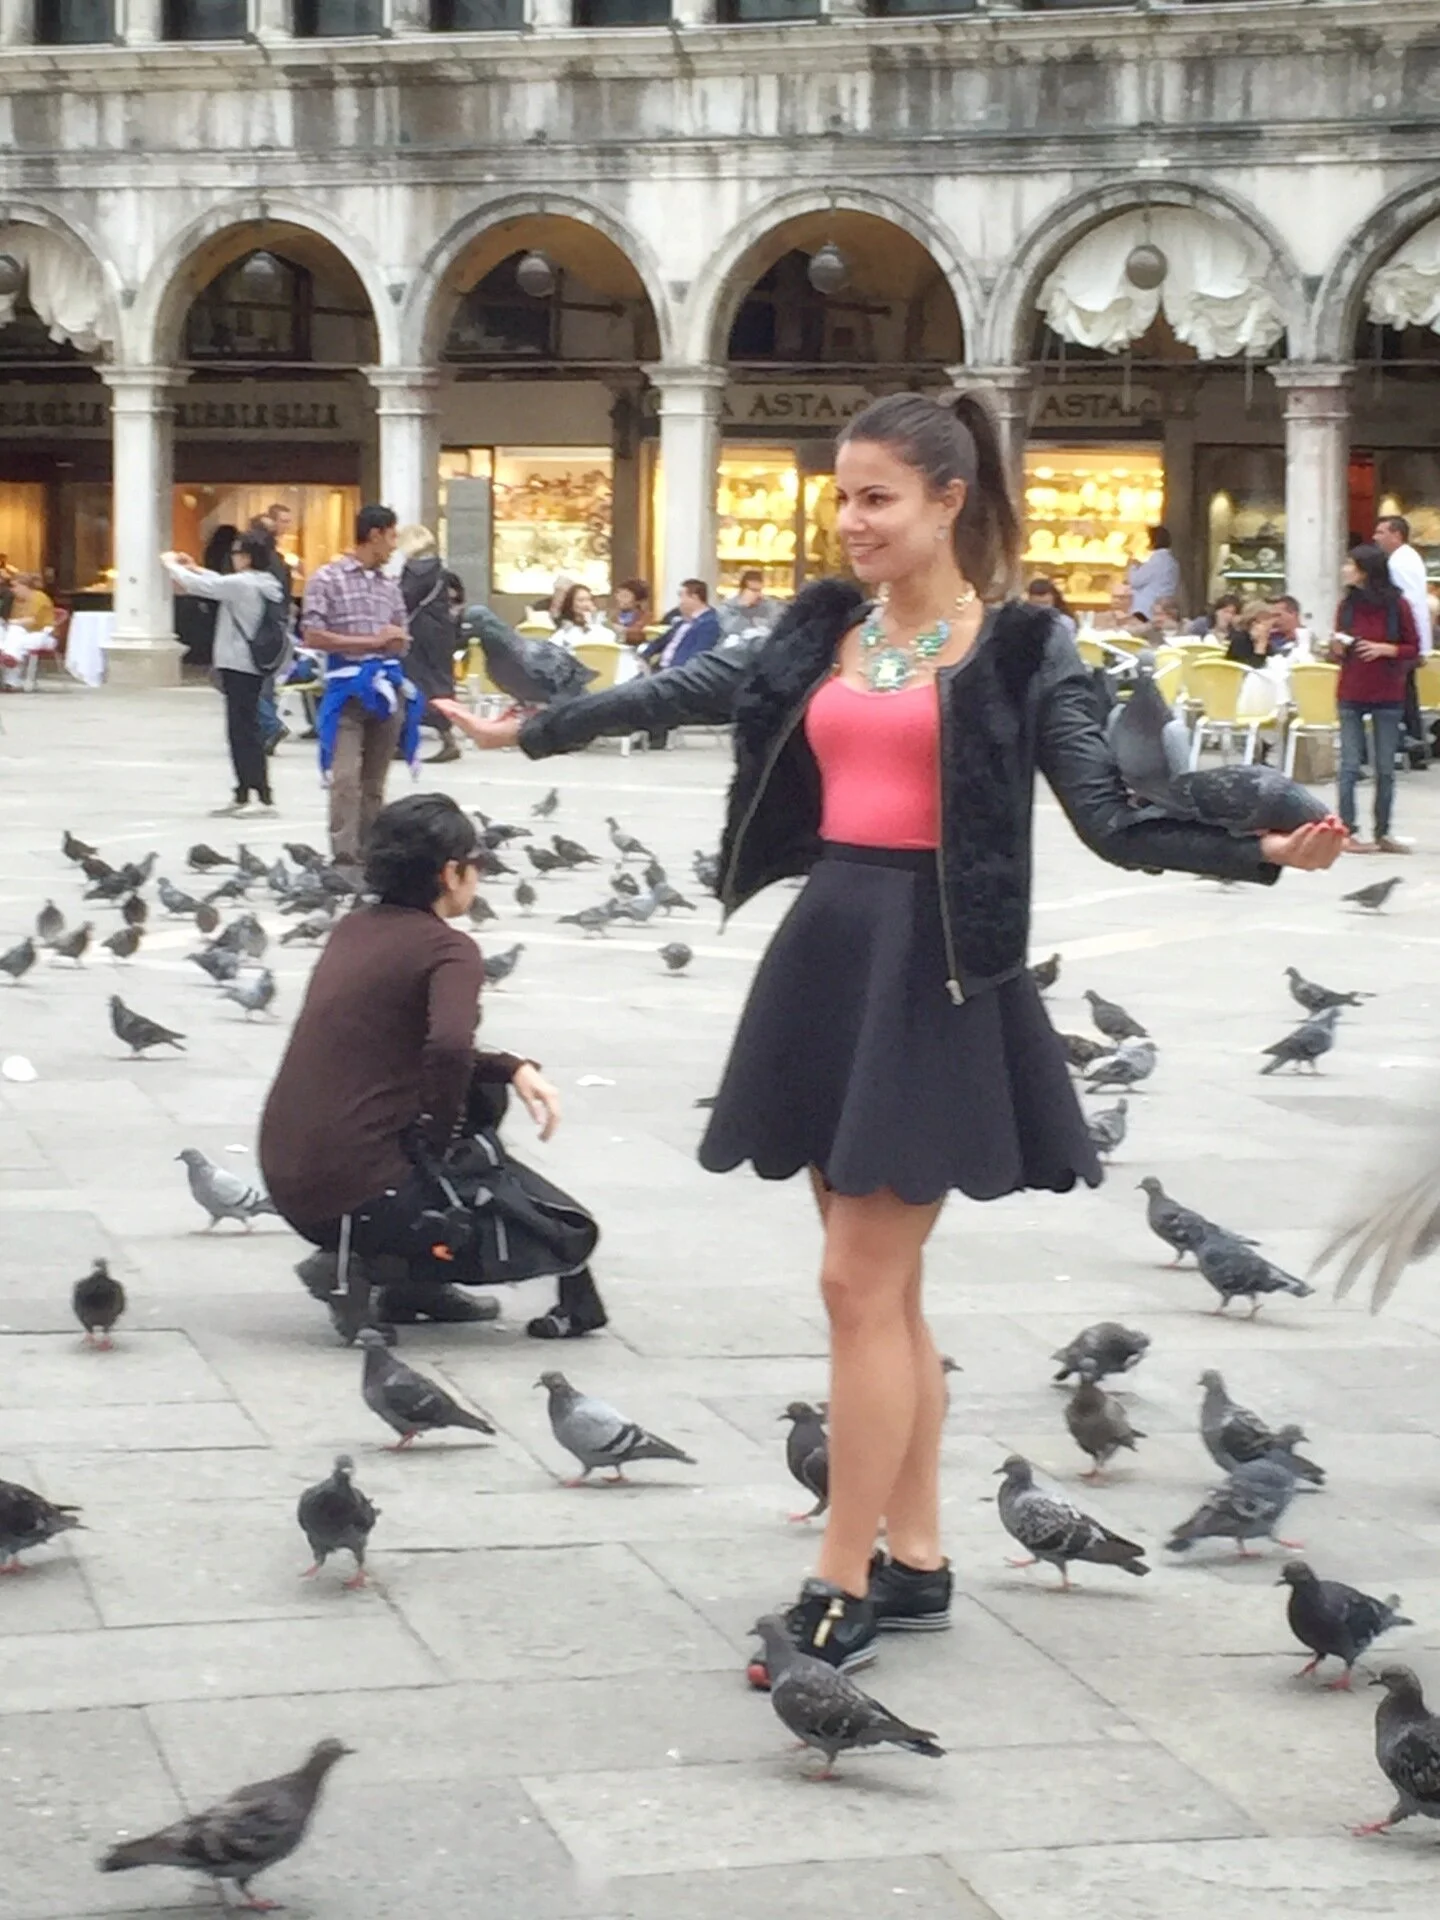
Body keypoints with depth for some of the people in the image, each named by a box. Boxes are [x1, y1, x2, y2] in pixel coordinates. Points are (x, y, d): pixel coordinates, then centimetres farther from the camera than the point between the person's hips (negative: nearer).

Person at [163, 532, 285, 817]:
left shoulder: (241, 584, -16)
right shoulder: (265, 583, 10)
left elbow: (199, 586, -12)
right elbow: (222, 584, 25)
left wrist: (171, 564, 4)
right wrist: (195, 568, 24)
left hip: (239, 666, -9)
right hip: (252, 665, 9)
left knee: (246, 731, -7)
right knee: (241, 731, 13)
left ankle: (264, 796, -10)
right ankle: (244, 794, 17)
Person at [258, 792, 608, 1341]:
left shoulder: (354, 928, 14)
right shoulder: (449, 949, -10)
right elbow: (449, 1048, -29)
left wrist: (513, 1068, 13)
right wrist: (440, 1138, -12)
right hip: (357, 1195, -8)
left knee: (481, 1087, 29)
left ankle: (415, 1285, 20)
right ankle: (367, 1270, -4)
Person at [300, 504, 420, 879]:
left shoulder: (390, 586, 15)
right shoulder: (327, 578, -2)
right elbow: (312, 636, -9)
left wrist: (397, 642, -5)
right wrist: (371, 641, -9)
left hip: (387, 686, 5)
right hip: (347, 688, -5)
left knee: (374, 782, 7)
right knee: (346, 777, -15)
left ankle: (368, 857, 11)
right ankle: (345, 860, -18)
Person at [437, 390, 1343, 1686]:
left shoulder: (1020, 645, -5)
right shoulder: (826, 629, 9)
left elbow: (1113, 818, -8)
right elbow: (691, 692, 20)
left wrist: (1263, 853, -22)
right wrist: (533, 731, 26)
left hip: (939, 965, -6)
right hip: (829, 951, 6)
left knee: (862, 1280, -8)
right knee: (884, 1284, 11)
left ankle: (843, 1595, -2)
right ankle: (915, 1563, 21)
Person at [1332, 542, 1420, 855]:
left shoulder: (1397, 605, -5)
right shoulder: (1348, 604, 3)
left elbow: (1413, 649, -1)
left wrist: (1386, 649, -17)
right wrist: (1337, 650, -9)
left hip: (1387, 697, -1)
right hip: (1351, 695, 2)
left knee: (1385, 768, 4)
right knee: (1350, 766, -1)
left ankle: (1383, 833, 11)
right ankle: (1348, 831, 3)